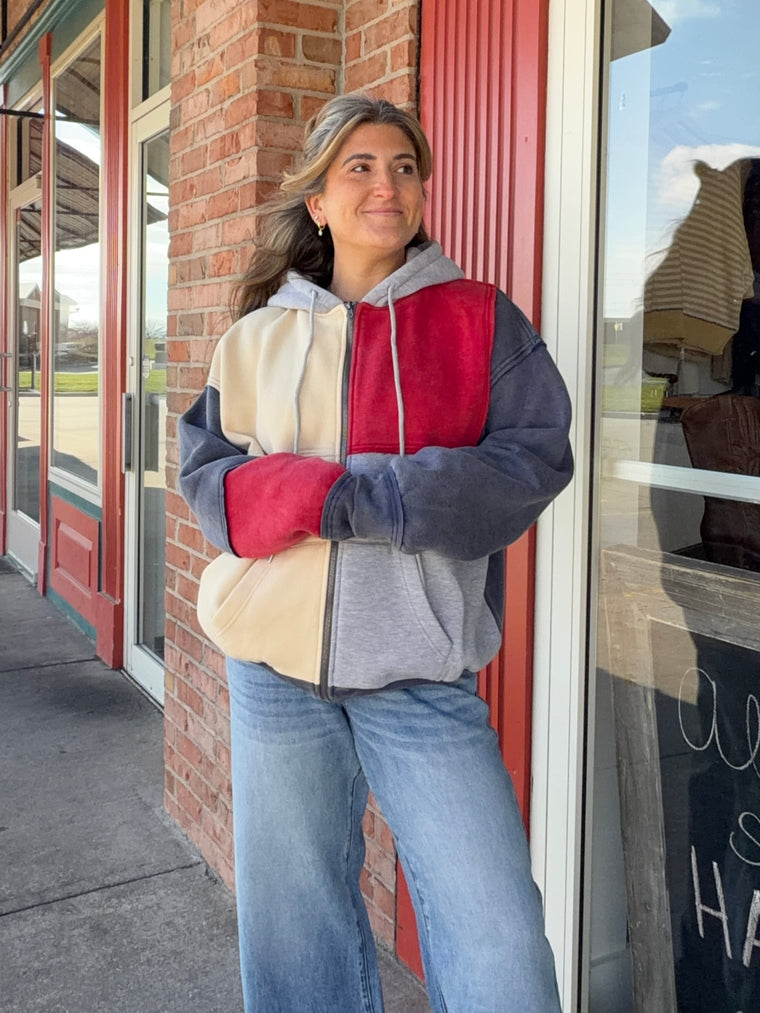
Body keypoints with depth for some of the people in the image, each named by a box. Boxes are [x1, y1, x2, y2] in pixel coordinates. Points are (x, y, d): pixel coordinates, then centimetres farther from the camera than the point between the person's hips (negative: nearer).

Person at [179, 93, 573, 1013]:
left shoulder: (480, 319, 1)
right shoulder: (260, 336, 9)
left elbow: (534, 459, -10)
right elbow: (204, 471, 6)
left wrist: (350, 495, -17)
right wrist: (285, 494, -16)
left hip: (422, 670, -2)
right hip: (275, 666, 3)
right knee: (293, 927, 15)